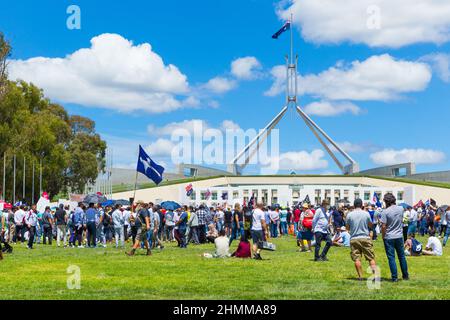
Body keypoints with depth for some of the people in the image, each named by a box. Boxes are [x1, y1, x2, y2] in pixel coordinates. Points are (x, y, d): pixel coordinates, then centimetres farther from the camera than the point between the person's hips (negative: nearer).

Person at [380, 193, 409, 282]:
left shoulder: (385, 212, -15)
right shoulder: (401, 209, 0)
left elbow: (383, 226, -15)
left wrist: (383, 236, -2)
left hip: (389, 238, -4)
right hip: (399, 236, 5)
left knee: (391, 258, 1)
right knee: (402, 256, 16)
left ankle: (394, 277, 1)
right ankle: (405, 275, 24)